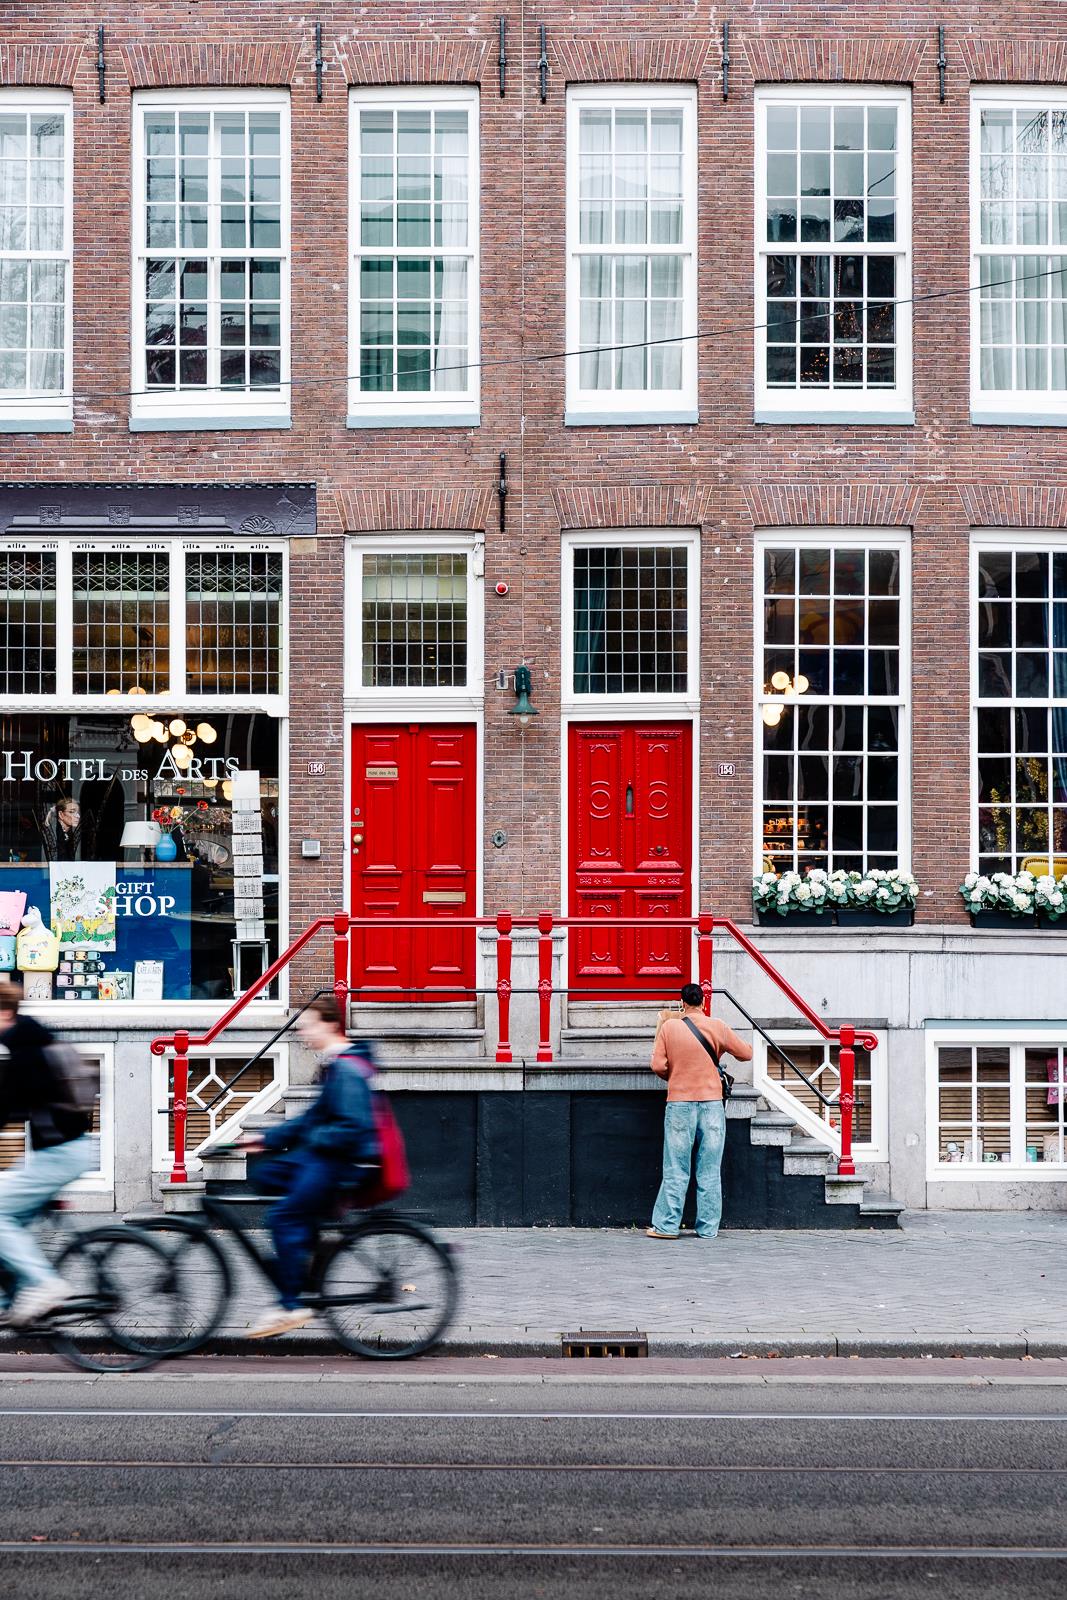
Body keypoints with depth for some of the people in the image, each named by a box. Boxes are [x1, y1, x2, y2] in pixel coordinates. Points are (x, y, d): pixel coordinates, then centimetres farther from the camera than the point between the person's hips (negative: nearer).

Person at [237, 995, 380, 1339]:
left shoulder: (347, 1069, -18)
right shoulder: (335, 1065, 14)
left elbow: (353, 1127, -25)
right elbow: (315, 1117, 19)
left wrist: (312, 1140, -16)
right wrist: (268, 1139, 14)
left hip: (348, 1161, -11)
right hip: (326, 1156, 11)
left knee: (284, 1217, -13)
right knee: (265, 1175, 13)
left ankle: (290, 1305, -8)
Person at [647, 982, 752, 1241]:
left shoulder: (669, 1026, -1)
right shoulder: (717, 1027, 0)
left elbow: (658, 1066, -4)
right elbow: (746, 1054, 9)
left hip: (679, 1102, 0)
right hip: (712, 1102, 0)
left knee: (676, 1170, 4)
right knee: (710, 1170, 5)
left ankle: (667, 1225, 4)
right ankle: (708, 1228, 7)